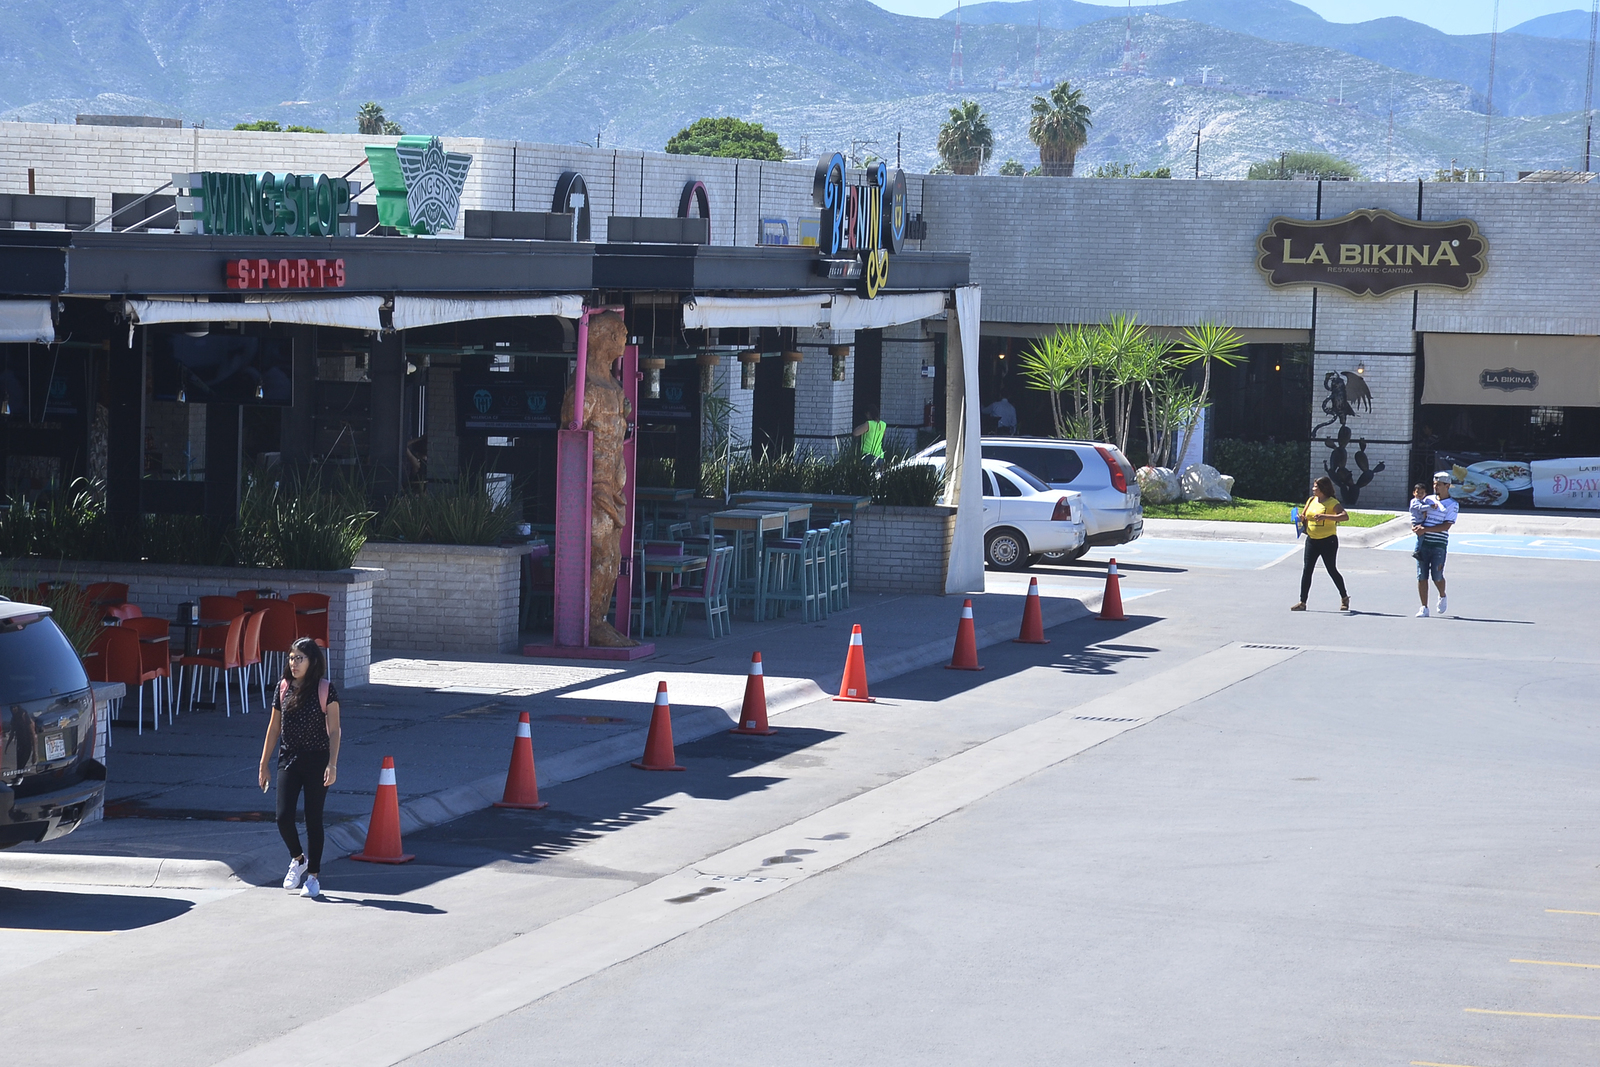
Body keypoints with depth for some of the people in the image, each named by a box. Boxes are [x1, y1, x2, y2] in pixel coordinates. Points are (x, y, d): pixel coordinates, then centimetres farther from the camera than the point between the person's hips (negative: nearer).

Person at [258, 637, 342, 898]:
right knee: (284, 817, -8)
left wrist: (332, 764, -16)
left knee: (313, 820, 2)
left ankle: (313, 876, 14)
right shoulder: (283, 688, 4)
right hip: (288, 760, 3)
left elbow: (334, 730, -6)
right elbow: (274, 728, 10)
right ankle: (297, 859, 20)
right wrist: (263, 765, 10)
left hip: (316, 761, -3)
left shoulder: (325, 690, -6)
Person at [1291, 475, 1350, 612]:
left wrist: (1325, 516, -32)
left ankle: (1344, 598, 22)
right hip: (1312, 540, 6)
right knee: (1307, 571, -1)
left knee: (1332, 570, 3)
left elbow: (1345, 516, -24)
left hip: (1328, 541, -6)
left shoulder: (1332, 503, -11)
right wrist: (1301, 519, -6)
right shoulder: (1311, 501, 10)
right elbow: (1303, 517, 20)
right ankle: (1302, 602, 1)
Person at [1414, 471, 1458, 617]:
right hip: (1423, 542, 4)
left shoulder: (1452, 505, -1)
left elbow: (1446, 526, -11)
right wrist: (1415, 527, -5)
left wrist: (1425, 529, -19)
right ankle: (1424, 608, 4)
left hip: (1439, 544, -4)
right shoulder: (1428, 500, 14)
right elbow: (1416, 515, 18)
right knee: (1422, 576, -1)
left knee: (1437, 576, -3)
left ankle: (1442, 597, 29)